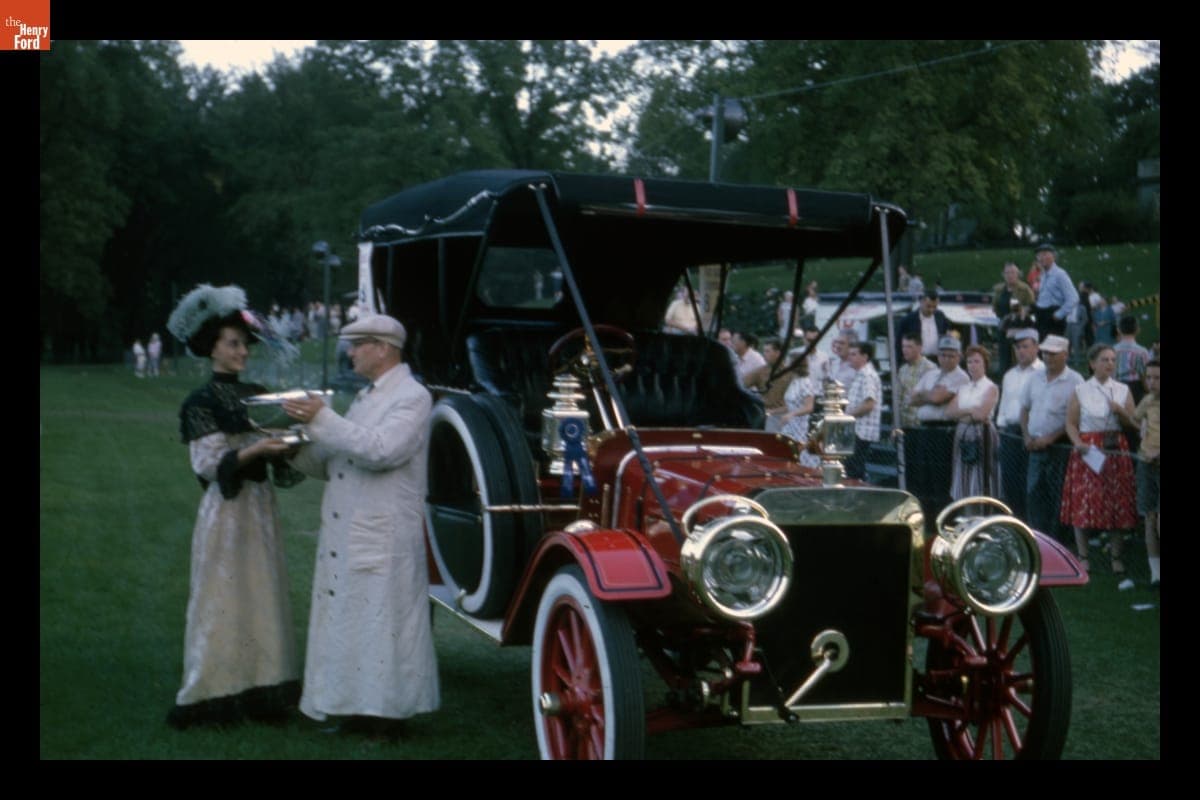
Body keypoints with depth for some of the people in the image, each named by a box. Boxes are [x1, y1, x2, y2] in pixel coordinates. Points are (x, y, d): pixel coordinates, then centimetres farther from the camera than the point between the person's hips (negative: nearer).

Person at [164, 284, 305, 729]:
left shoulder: (256, 396, 12)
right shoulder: (202, 403, -5)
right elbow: (208, 464, -11)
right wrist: (255, 450, -23)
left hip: (262, 507, 6)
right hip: (226, 509, -6)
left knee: (263, 594, 7)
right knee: (223, 598, -3)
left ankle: (259, 689, 13)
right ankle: (217, 693, 3)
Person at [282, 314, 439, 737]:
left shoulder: (412, 397, -6)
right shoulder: (365, 397, 19)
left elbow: (379, 451, -22)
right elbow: (333, 465, 19)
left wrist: (322, 419, -21)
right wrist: (297, 448, 2)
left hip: (384, 539, -8)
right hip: (345, 537, 8)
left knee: (382, 623, -4)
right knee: (348, 623, 9)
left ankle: (388, 712, 4)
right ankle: (360, 706, 17)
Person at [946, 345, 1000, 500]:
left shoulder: (991, 388, -4)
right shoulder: (963, 388, 15)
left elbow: (981, 414, -16)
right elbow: (949, 412, 6)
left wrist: (961, 414, -2)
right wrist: (970, 411, -7)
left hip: (982, 434, -6)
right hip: (962, 435, 6)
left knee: (981, 486, -4)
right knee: (963, 484, 5)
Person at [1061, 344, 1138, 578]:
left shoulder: (1123, 390, 9)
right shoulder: (1080, 391, 3)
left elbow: (1133, 425, 7)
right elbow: (1071, 423, 0)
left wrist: (1121, 412, -12)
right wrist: (1079, 445, -16)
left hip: (1116, 451, 2)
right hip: (1088, 450, -2)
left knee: (1117, 504, 2)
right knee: (1084, 503, -4)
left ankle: (1116, 557, 10)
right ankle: (1083, 557, 5)